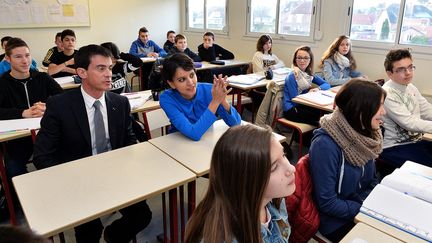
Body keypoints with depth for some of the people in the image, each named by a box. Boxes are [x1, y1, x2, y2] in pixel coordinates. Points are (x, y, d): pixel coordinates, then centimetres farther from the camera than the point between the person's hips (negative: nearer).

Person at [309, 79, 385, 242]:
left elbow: (372, 181, 11)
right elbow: (327, 203, -22)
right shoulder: (326, 144, -26)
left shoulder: (365, 134, -2)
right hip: (338, 221, -7)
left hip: (365, 207, 7)